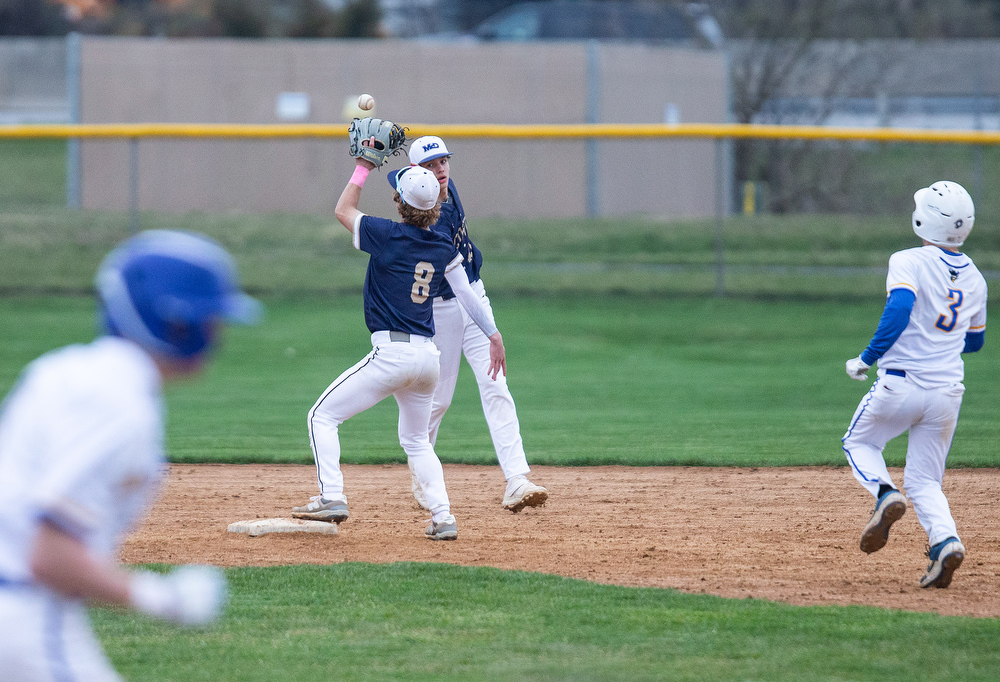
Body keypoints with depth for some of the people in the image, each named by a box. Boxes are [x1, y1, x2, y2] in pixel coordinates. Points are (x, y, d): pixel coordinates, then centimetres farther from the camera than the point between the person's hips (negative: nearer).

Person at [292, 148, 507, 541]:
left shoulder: (386, 235, -9)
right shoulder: (444, 250, 6)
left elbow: (343, 210, 8)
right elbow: (467, 295, 8)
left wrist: (363, 167, 15)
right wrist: (493, 335, 16)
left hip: (392, 353, -6)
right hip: (428, 357, 6)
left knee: (323, 416, 3)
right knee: (416, 439, 22)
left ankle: (331, 497, -11)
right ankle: (442, 518, 7)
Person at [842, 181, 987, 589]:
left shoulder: (909, 262, -9)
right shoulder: (974, 278, 11)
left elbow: (900, 307, -26)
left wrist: (867, 357, -20)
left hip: (901, 385, -5)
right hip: (949, 393, 5)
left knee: (859, 442, 21)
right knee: (925, 481, 13)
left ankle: (884, 494, -9)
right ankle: (945, 539, -15)